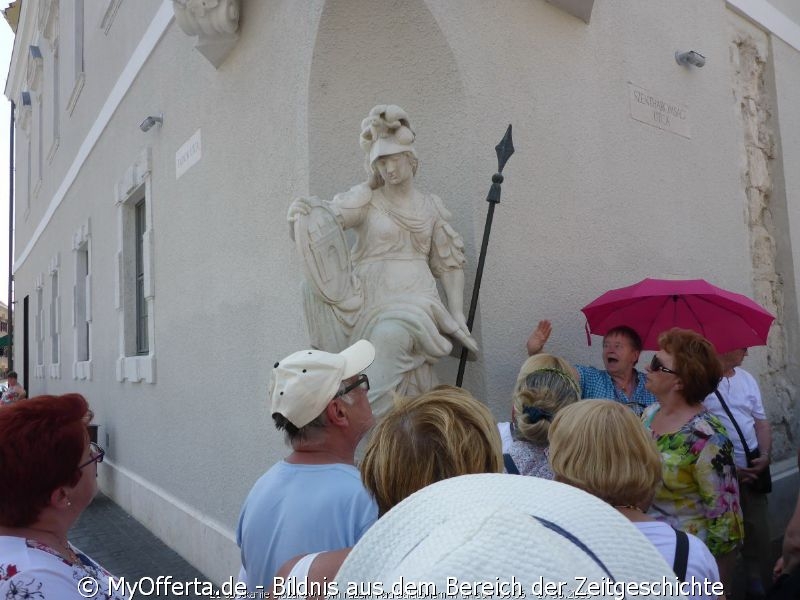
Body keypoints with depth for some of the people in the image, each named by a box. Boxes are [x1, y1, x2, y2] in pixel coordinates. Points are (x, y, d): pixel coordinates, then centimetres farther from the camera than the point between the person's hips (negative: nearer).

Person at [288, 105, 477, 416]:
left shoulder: (431, 206, 15)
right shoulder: (365, 200, 8)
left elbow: (450, 264, 17)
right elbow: (325, 221, -3)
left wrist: (457, 314, 8)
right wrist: (304, 214, -26)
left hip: (417, 297, -1)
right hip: (374, 299, 1)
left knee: (391, 335, -31)